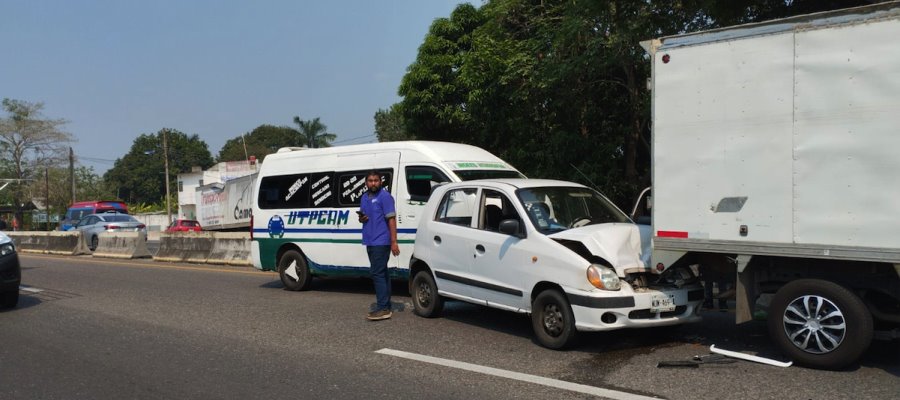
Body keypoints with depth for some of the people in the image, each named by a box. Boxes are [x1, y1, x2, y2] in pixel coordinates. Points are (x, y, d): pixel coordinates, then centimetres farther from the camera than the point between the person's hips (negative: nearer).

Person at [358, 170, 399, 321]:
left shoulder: (385, 196, -9)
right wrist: (361, 218, 0)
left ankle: (383, 309, -11)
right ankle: (385, 305, 18)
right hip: (370, 242, 8)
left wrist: (394, 242, -19)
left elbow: (392, 219, -13)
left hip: (381, 242, -8)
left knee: (377, 273, -12)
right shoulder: (364, 198, 15)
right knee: (382, 273, 12)